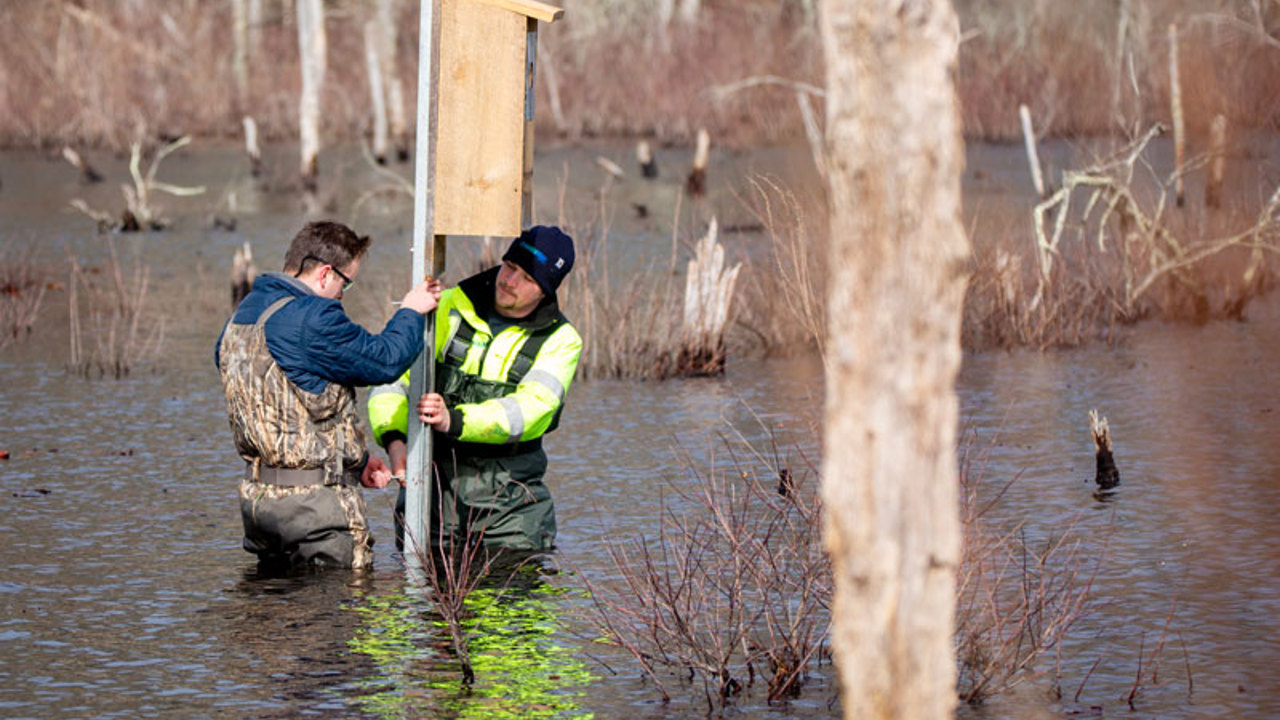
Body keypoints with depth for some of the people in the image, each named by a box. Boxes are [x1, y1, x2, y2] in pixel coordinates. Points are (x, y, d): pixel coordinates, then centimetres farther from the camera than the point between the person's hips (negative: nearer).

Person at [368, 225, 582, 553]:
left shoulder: (561, 340, 1)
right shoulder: (449, 308, 3)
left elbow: (531, 411, -15)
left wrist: (454, 421, -30)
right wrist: (394, 440, -23)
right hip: (435, 484, 0)